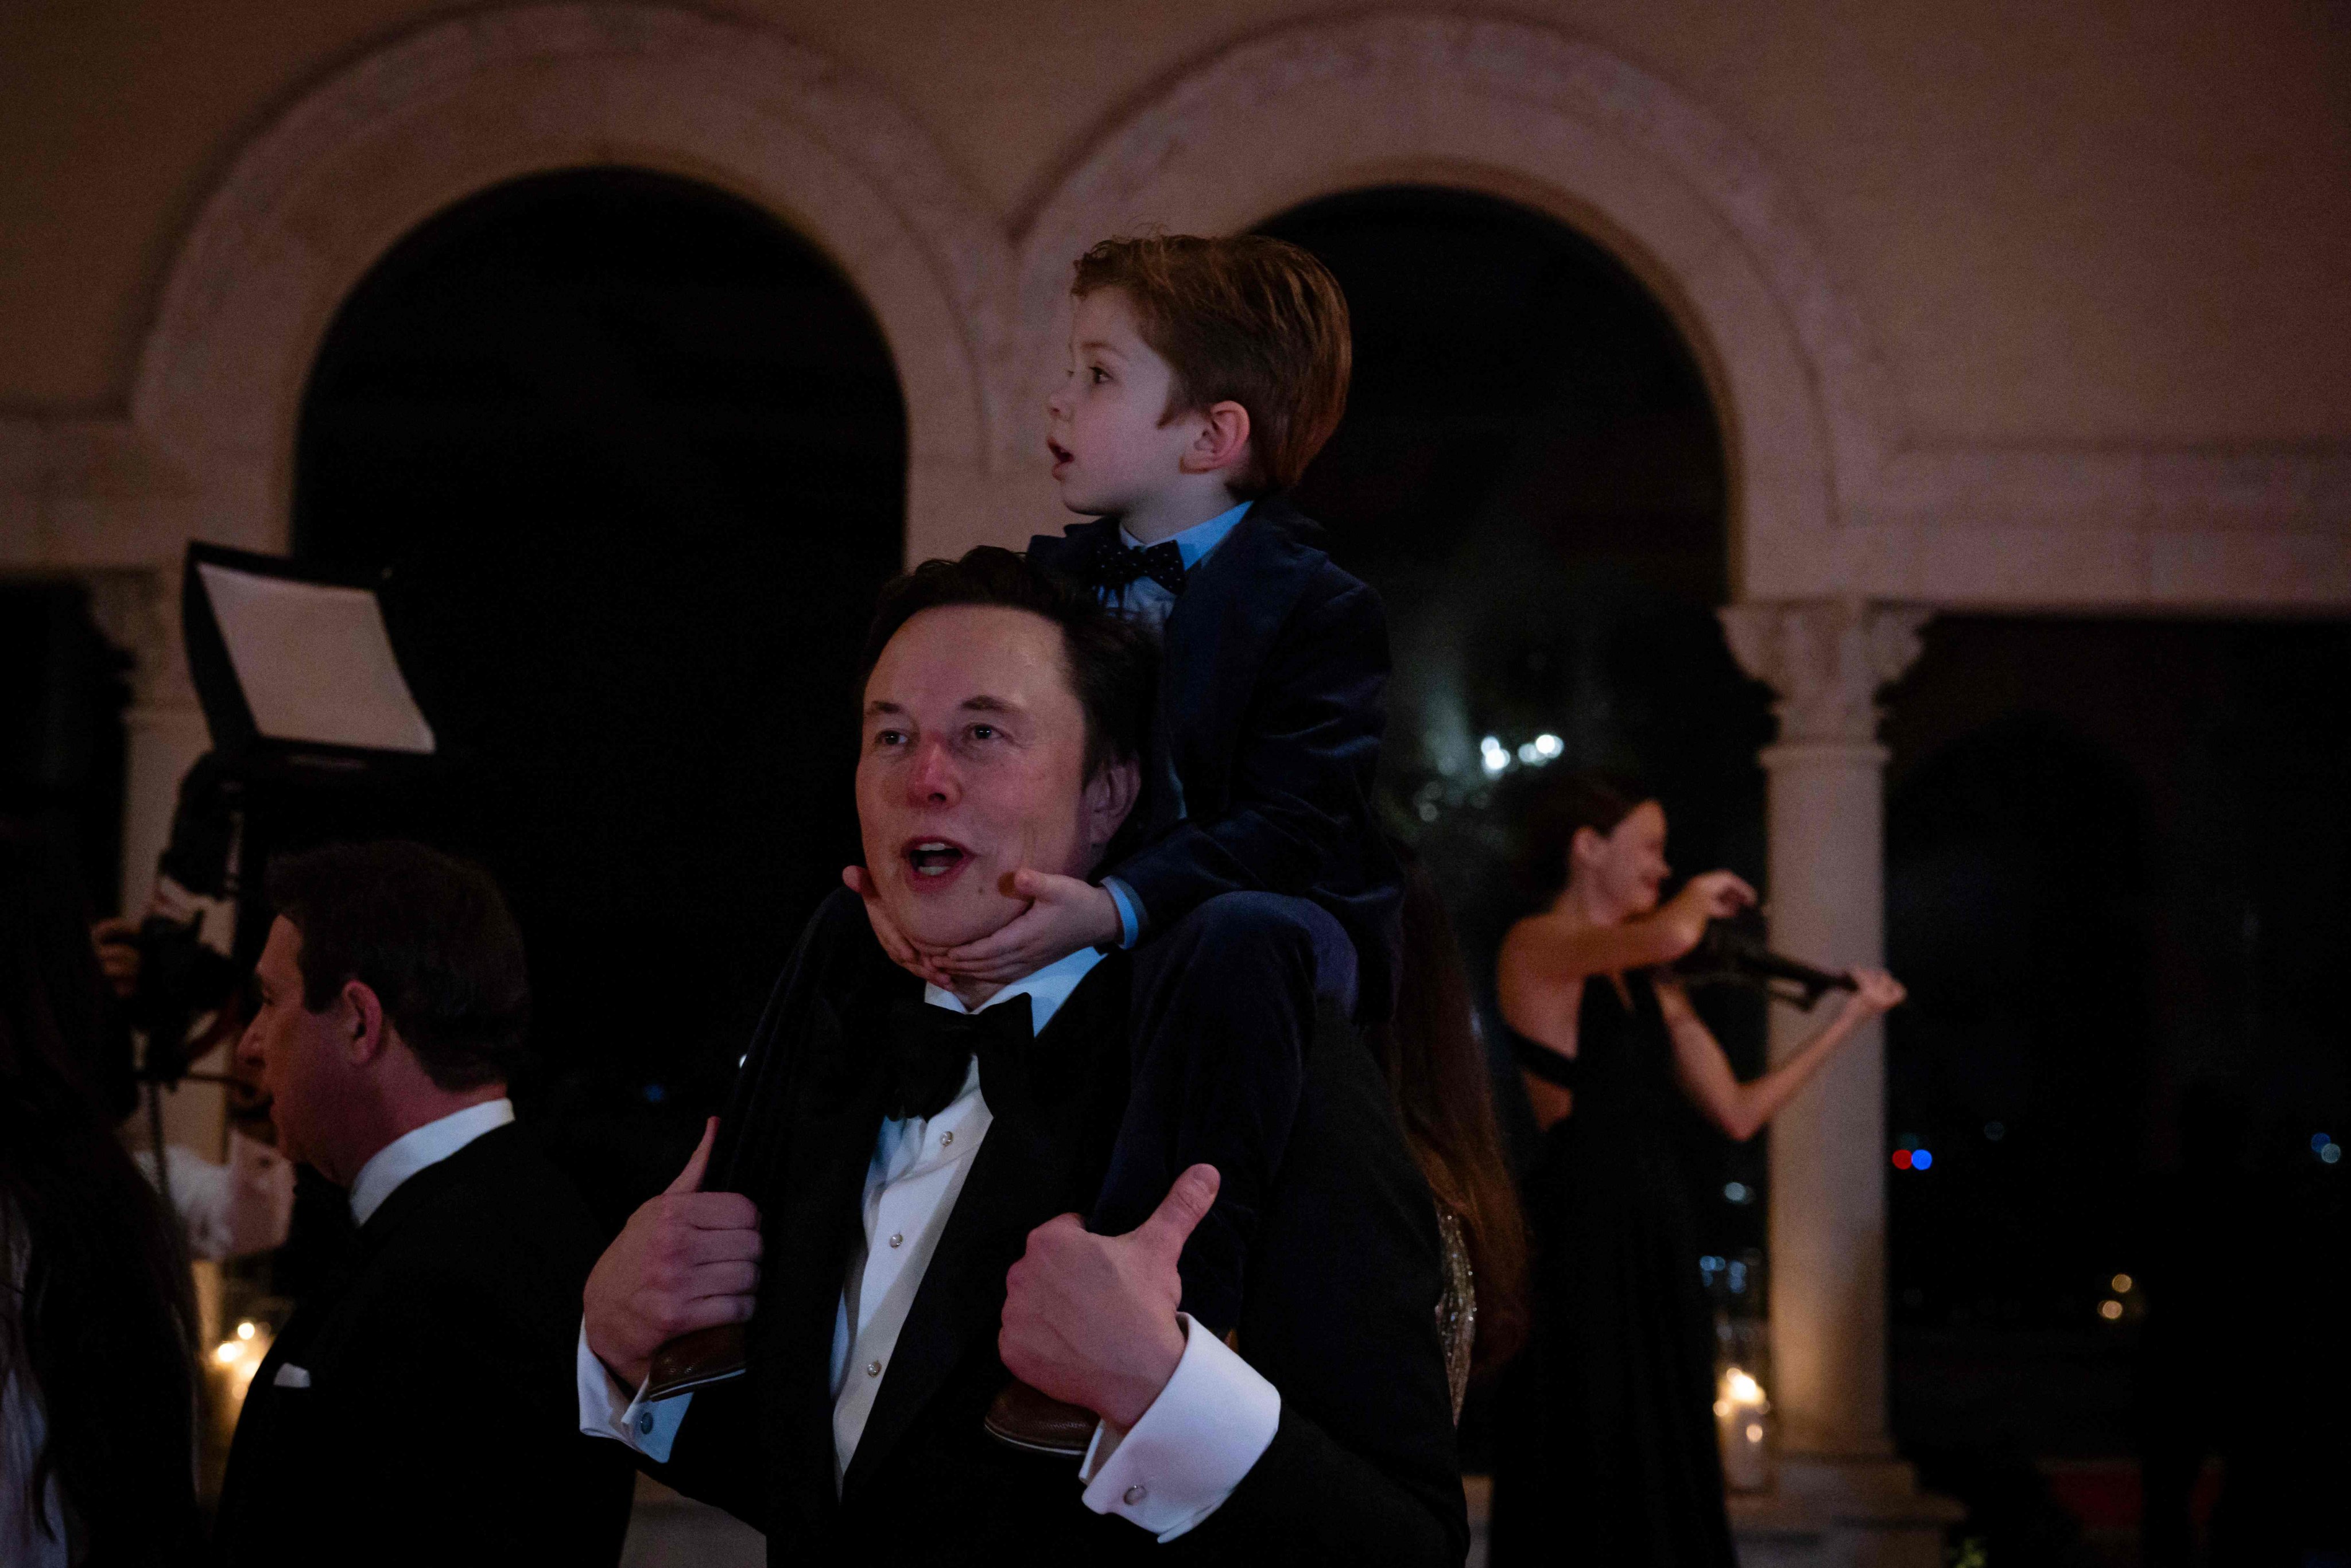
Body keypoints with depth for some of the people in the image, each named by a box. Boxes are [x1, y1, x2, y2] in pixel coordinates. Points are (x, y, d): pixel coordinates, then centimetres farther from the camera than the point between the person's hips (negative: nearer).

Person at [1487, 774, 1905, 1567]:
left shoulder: (1648, 983, 15)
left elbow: (1738, 1112, 14)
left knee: (1669, 1495, 11)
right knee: (1588, 1503, -4)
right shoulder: (1536, 947, -7)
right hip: (1582, 1241, -8)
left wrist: (1852, 1016, 15)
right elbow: (1669, 934, -27)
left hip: (1658, 1241, 8)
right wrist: (1702, 894, -4)